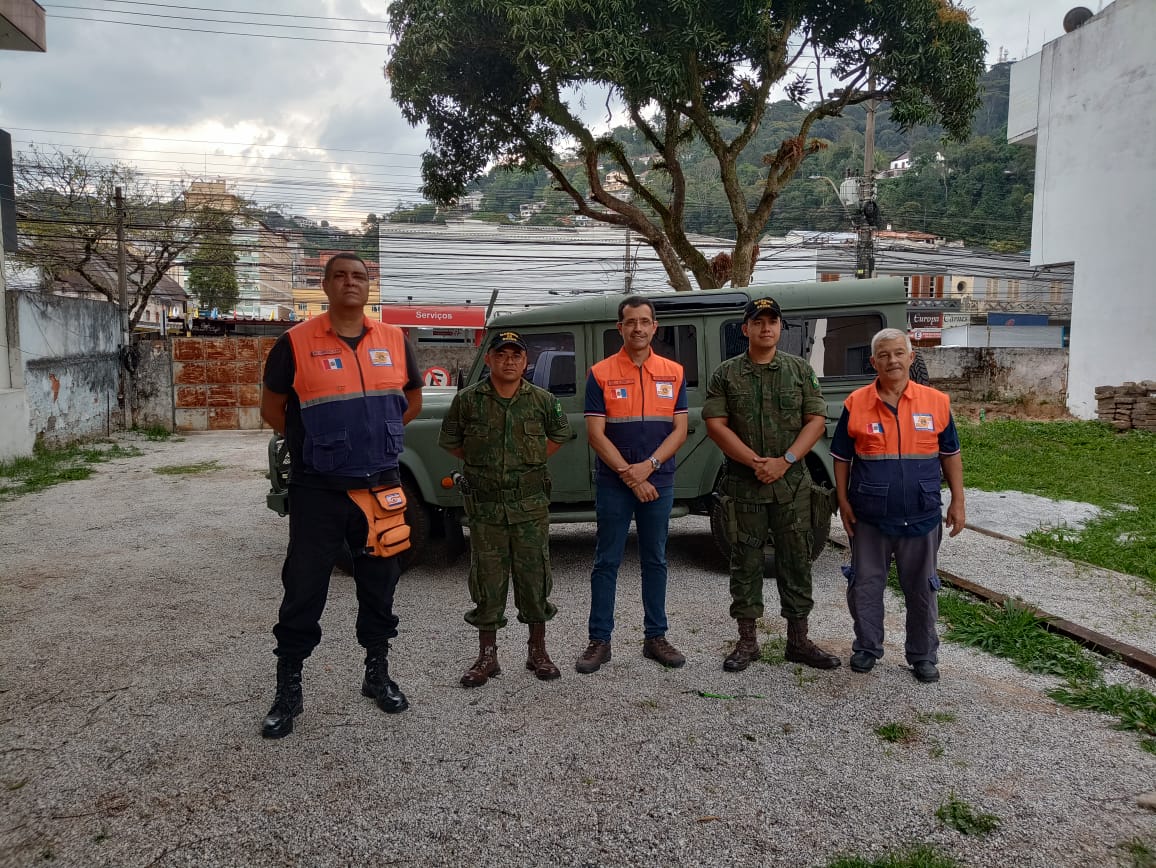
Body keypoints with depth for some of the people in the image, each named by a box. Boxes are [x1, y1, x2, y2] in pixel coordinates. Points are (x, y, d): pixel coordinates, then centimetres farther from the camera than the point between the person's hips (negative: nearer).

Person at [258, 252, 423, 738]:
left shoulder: (394, 341, 4)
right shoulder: (296, 343, -5)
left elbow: (412, 400, 18)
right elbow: (272, 408, 4)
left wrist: (377, 437, 11)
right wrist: (313, 447, 6)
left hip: (381, 488, 3)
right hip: (318, 492, -3)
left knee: (379, 584, 14)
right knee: (303, 591, 4)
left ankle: (378, 675, 30)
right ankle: (288, 691, 18)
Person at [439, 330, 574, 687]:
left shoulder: (543, 400, 1)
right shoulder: (467, 400, -1)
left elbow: (562, 433, 15)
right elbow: (449, 439, 10)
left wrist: (534, 460, 7)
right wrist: (480, 463, 5)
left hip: (531, 505, 1)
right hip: (485, 506, 0)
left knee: (534, 577, 6)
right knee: (487, 580, 5)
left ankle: (538, 652, 21)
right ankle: (487, 657, 18)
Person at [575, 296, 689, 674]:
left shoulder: (673, 373, 4)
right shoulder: (601, 374, -3)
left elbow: (679, 430, 0)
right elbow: (595, 434, -8)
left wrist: (648, 466, -14)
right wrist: (629, 475, -14)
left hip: (659, 482, 2)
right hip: (613, 483, -2)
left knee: (655, 561, 11)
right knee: (606, 562, 4)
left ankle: (655, 637, 22)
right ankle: (599, 640, 13)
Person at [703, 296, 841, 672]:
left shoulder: (800, 370, 6)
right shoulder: (726, 374, 2)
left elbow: (816, 421, 0)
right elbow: (715, 424, -5)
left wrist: (784, 461, -12)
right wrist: (754, 462, -14)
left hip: (792, 483, 1)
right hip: (743, 483, -1)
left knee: (796, 560, 7)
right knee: (745, 562, 5)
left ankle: (798, 640, 19)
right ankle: (747, 642, 16)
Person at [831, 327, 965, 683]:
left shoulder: (936, 401, -1)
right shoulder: (856, 404, -3)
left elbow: (950, 455, 7)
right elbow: (842, 457, 3)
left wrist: (958, 502, 4)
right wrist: (843, 501, -1)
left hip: (922, 517, 1)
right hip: (870, 518, 0)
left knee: (921, 589, 12)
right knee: (865, 586, 10)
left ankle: (923, 656, 28)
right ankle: (866, 648, 28)